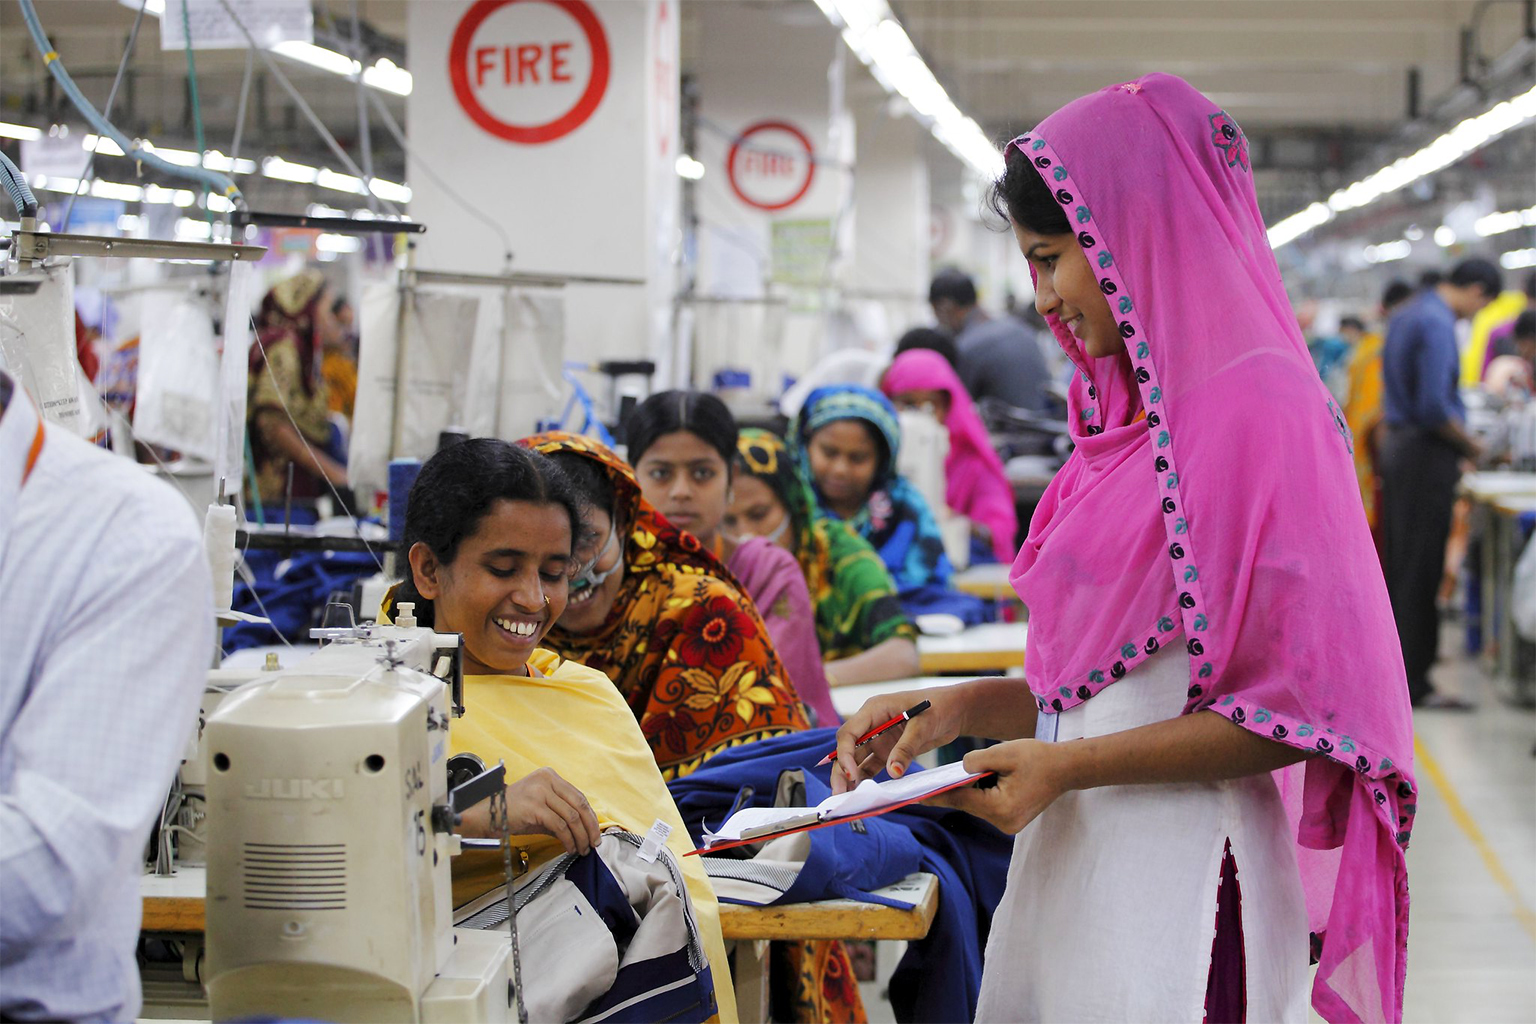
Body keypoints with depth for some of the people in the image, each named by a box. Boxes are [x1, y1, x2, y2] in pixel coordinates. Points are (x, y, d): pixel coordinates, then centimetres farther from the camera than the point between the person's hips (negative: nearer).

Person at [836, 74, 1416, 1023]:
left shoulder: (1254, 410, -13)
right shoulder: (1136, 413, 12)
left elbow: (1307, 705, -15)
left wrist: (1072, 766, -16)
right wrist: (961, 707, 5)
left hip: (1175, 880, -8)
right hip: (1071, 861, 8)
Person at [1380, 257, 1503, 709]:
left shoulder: (1407, 316, 15)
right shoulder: (1437, 324, -17)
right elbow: (1434, 407, -23)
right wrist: (1472, 447, -9)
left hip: (1400, 446, 10)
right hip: (1427, 453, -10)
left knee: (1400, 563, 13)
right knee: (1420, 569, -7)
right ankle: (1414, 682, -4)